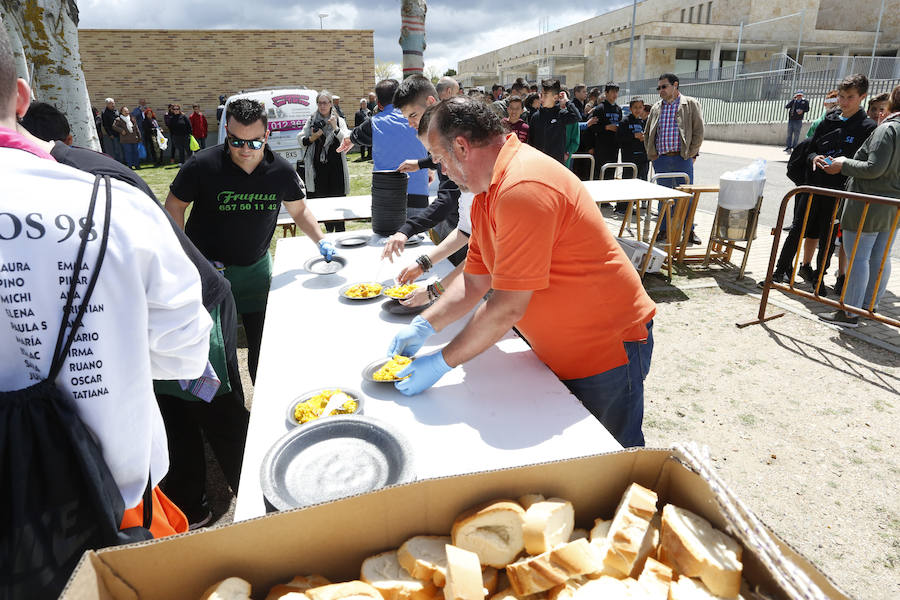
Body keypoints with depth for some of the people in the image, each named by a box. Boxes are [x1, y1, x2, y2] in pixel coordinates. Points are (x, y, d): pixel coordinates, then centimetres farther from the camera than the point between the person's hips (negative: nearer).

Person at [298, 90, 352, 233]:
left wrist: (335, 128, -19)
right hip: (317, 168, 2)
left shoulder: (339, 121, 5)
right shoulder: (311, 120, 9)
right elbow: (301, 141, 10)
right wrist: (312, 138, -8)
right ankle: (328, 229, 19)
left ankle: (340, 231, 6)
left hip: (335, 167, -2)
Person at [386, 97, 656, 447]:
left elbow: (508, 307, -29)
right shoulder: (486, 192, 4)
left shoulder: (523, 188, -29)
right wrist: (423, 326, -3)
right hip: (560, 351, 9)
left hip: (608, 347, -8)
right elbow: (475, 281, 8)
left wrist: (440, 364, -19)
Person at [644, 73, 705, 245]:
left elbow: (699, 131, 0)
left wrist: (691, 154, -6)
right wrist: (651, 154, 7)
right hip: (661, 160, 3)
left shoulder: (690, 104, 4)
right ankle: (663, 230, 16)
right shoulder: (656, 108, 15)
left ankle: (690, 230, 11)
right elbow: (648, 134, 19)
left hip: (682, 159, -3)